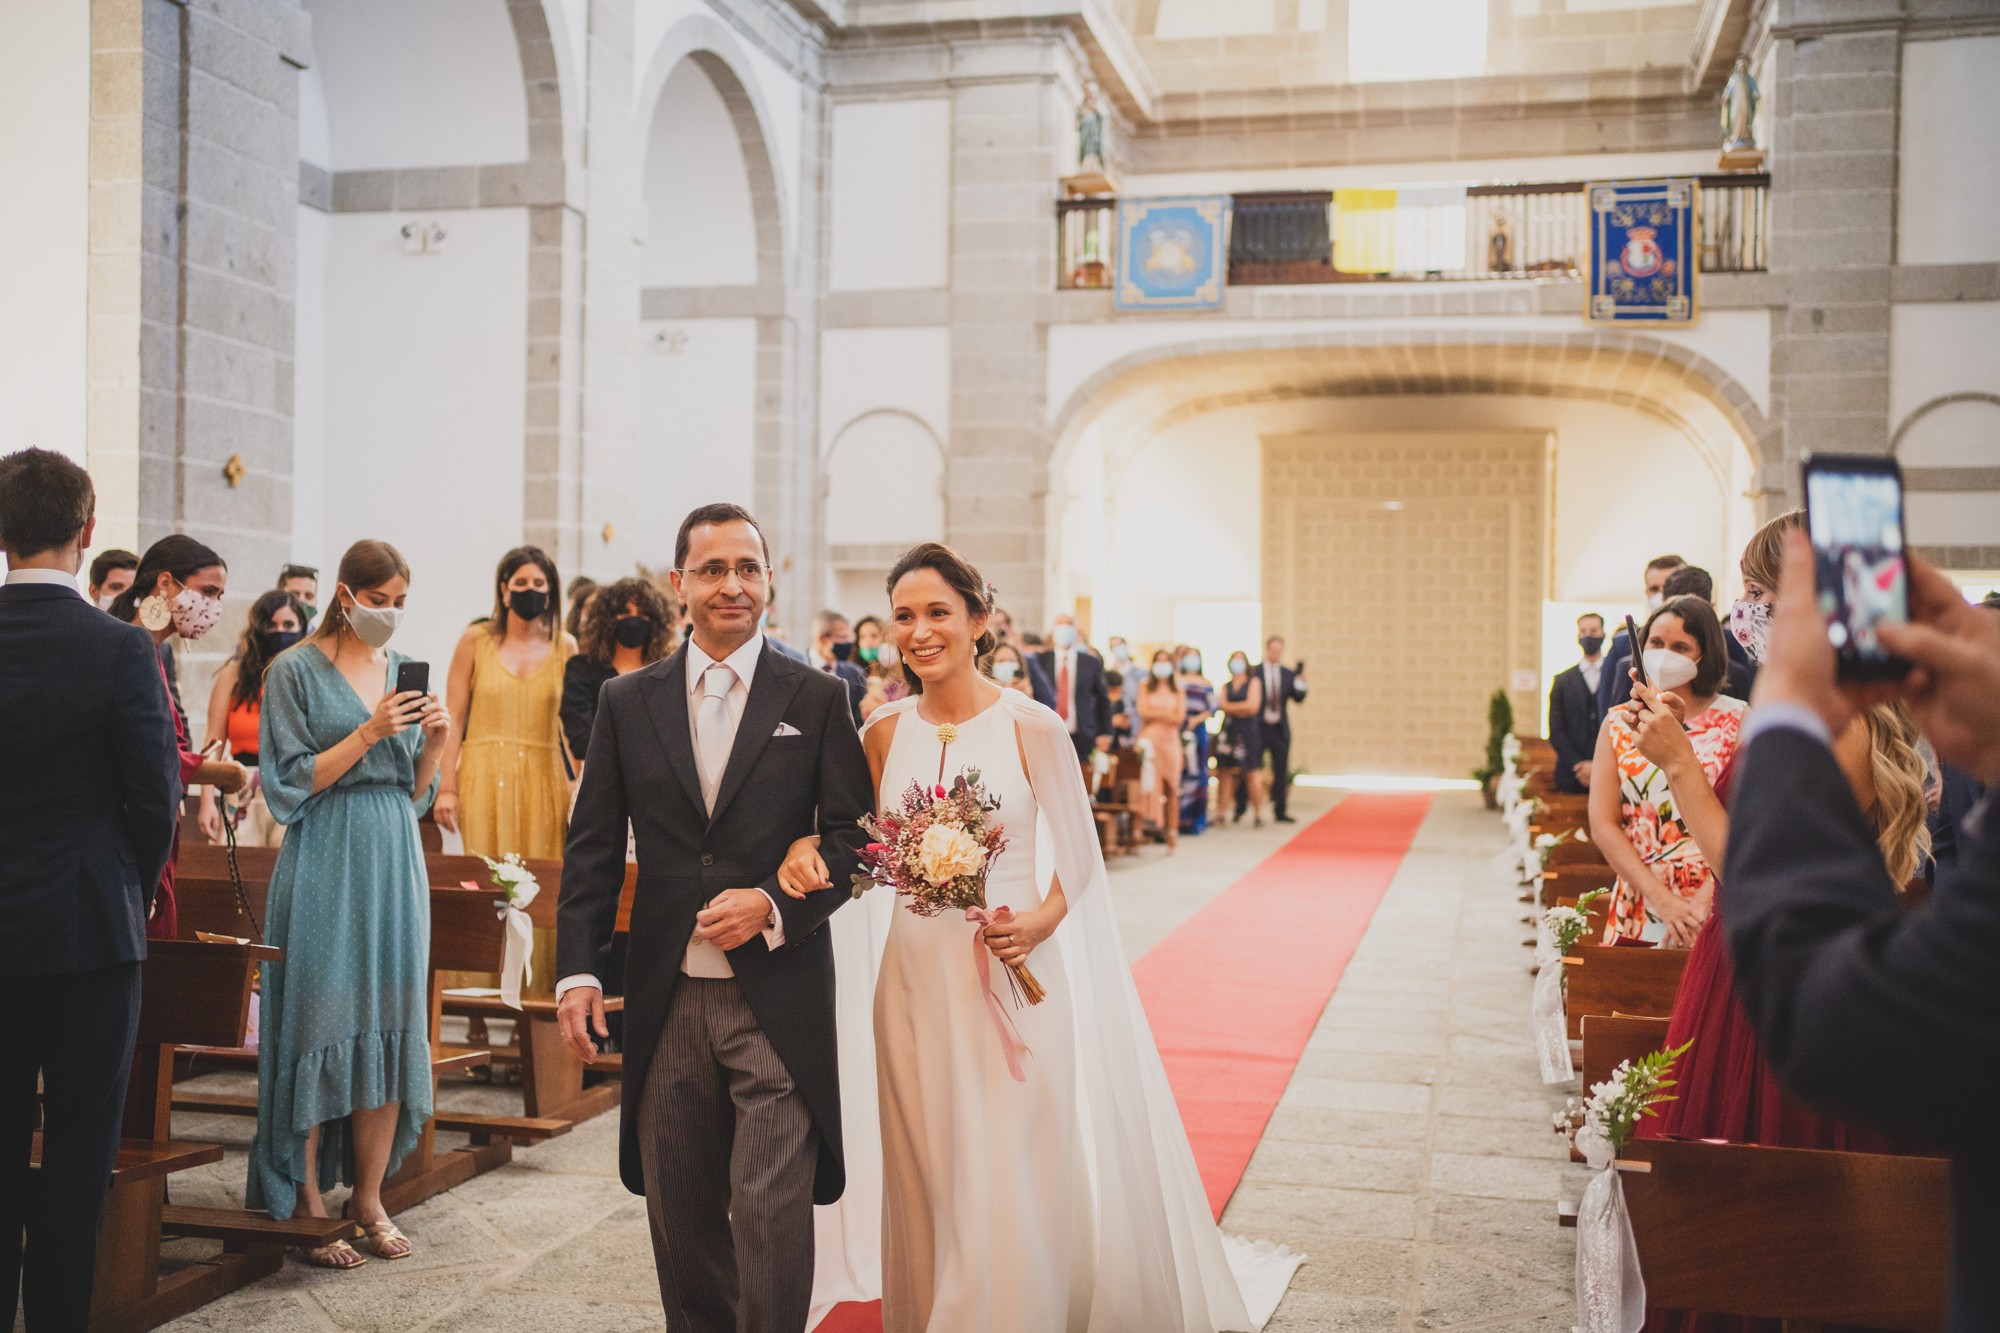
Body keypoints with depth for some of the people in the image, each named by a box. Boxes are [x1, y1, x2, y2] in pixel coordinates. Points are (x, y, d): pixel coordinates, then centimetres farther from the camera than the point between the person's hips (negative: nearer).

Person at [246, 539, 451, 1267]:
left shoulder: (404, 670, 12)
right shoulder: (296, 671, -3)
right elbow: (289, 785, -8)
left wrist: (434, 742, -6)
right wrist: (367, 735, -16)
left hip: (394, 865, 5)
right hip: (324, 868, -5)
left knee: (391, 1027, 5)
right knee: (320, 1024, -3)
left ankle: (368, 1198, 14)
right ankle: (308, 1205, 8)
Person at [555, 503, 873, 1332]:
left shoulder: (818, 699, 2)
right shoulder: (626, 701, 7)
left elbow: (852, 834, 0)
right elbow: (593, 849, 7)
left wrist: (773, 905, -15)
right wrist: (577, 971, -1)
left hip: (777, 1000, -2)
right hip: (666, 1002, 3)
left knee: (773, 1212, -4)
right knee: (681, 1215, 13)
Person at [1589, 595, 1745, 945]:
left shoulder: (1736, 721, 1)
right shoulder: (1618, 726, 7)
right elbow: (1602, 826, 0)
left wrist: (1705, 903, -16)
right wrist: (1661, 899, -11)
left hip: (1718, 912, -2)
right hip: (1640, 911, 2)